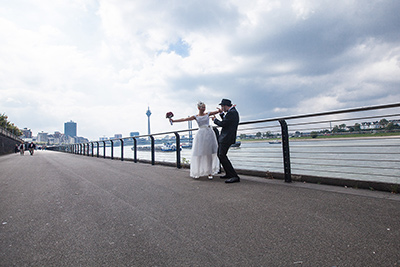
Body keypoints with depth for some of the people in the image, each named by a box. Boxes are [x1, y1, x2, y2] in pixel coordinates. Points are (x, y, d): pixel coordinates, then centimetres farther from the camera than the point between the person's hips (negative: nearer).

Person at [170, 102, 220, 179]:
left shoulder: (208, 114, 10)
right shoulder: (195, 117, 7)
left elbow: (218, 111, 8)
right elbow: (184, 119, 2)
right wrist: (173, 120, -5)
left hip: (209, 134, 1)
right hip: (201, 135, -1)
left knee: (209, 154, 2)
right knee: (199, 153, -3)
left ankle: (210, 173, 8)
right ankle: (197, 173, 6)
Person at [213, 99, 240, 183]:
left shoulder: (232, 112, -17)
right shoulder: (232, 111, 16)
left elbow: (222, 124, -18)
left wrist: (215, 120, -1)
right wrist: (221, 113, 20)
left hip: (227, 138, -11)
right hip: (224, 137, 11)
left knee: (222, 156, -14)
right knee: (220, 154, 18)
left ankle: (235, 176, -14)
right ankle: (228, 174, 25)